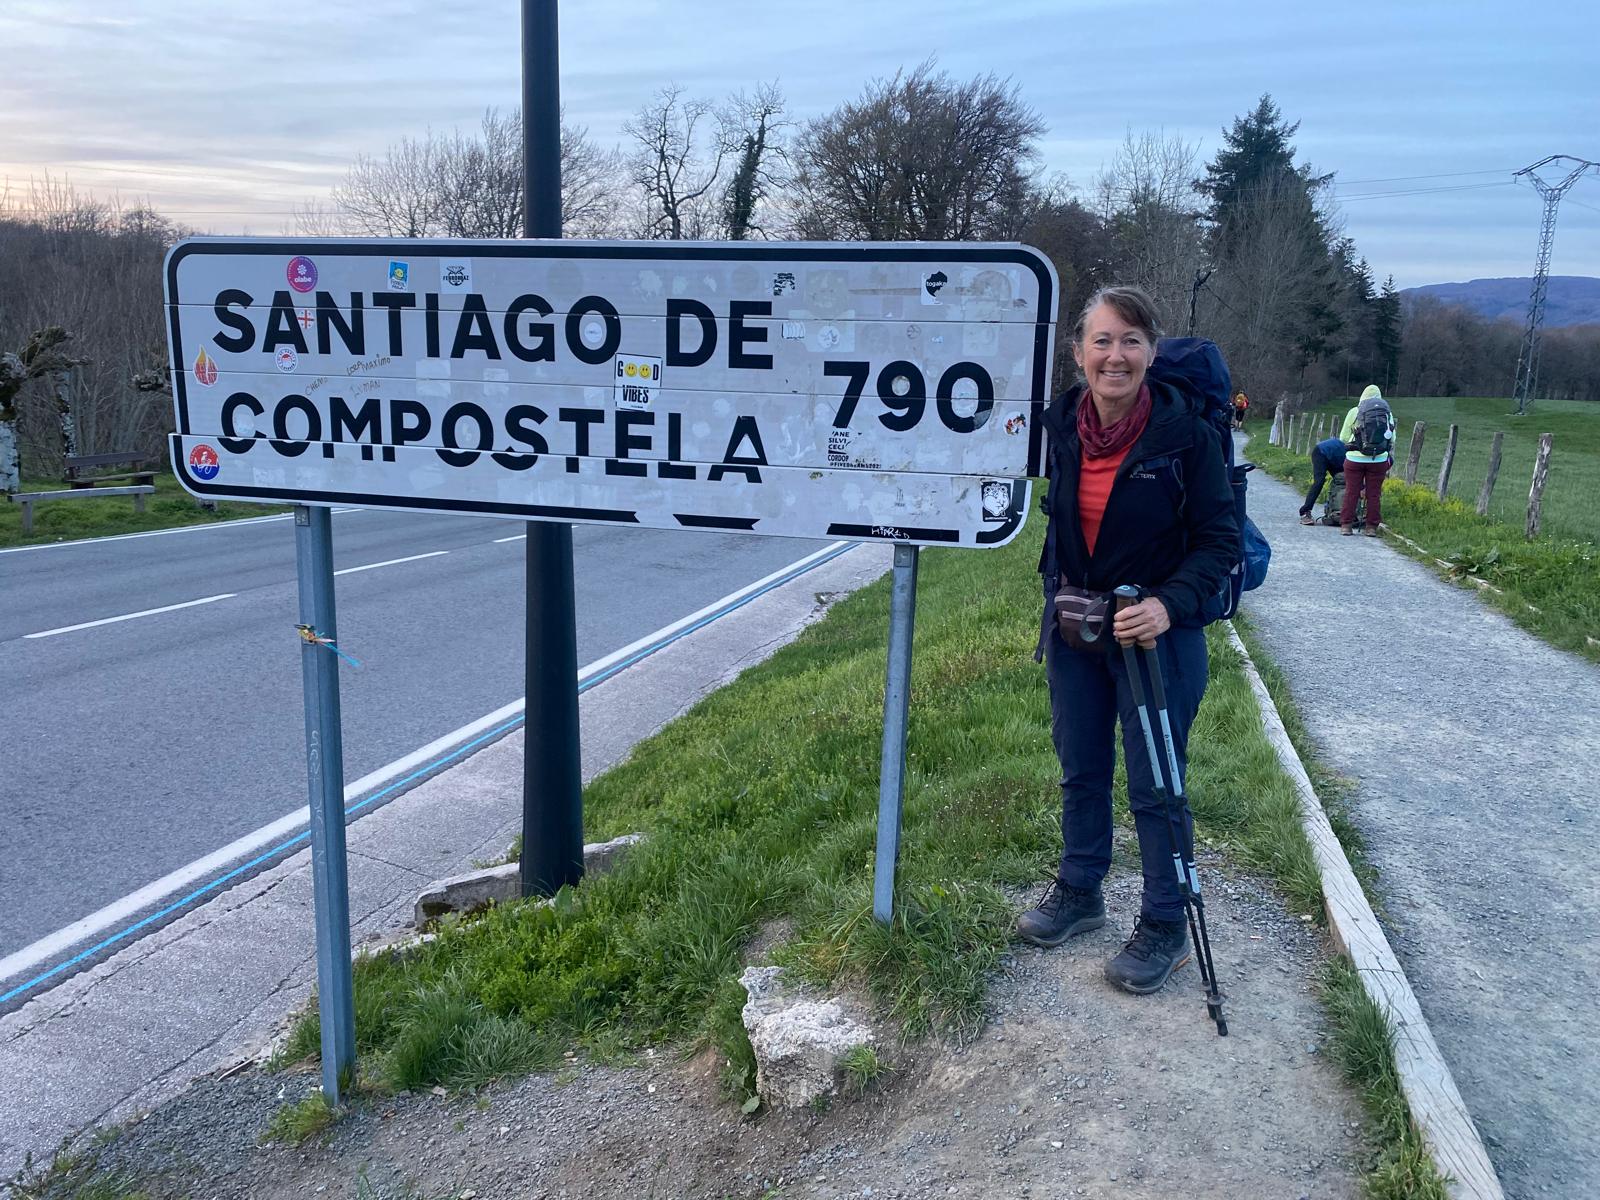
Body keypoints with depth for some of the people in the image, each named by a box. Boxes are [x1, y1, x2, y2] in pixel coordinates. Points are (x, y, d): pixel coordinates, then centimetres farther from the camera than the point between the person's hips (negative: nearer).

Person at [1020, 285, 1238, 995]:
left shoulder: (1186, 435, -16)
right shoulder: (1061, 426, -3)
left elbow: (1219, 542, -13)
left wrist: (1168, 604, -26)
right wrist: (1056, 592, 9)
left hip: (1155, 635, -5)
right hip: (1073, 628, 5)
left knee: (1154, 785, 5)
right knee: (1079, 769, 18)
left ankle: (1165, 927, 25)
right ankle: (1079, 893, 39)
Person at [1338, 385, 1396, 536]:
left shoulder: (1354, 412, 1)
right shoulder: (1387, 413, 7)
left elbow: (1343, 438, 4)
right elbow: (1392, 439, 7)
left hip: (1355, 459, -1)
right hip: (1379, 460, 1)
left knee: (1351, 492, 6)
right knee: (1374, 494, 8)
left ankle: (1346, 525, 8)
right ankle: (1372, 527, 11)